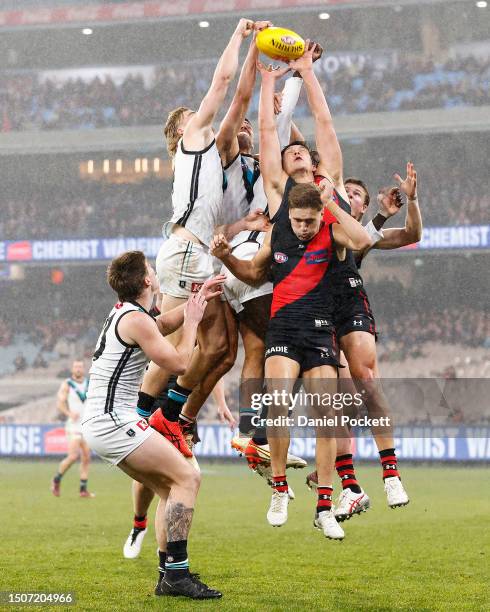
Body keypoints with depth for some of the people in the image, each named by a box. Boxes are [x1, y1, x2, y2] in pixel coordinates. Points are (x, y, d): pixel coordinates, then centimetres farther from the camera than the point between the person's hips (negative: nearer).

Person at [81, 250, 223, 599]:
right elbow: (179, 363, -11)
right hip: (114, 421, -10)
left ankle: (168, 576, 9)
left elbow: (162, 325, 37)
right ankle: (177, 573, -18)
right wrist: (192, 321, 2)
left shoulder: (125, 312, 16)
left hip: (100, 422, 10)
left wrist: (197, 301, 32)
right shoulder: (135, 319, -15)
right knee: (187, 477, -13)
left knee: (170, 488, 11)